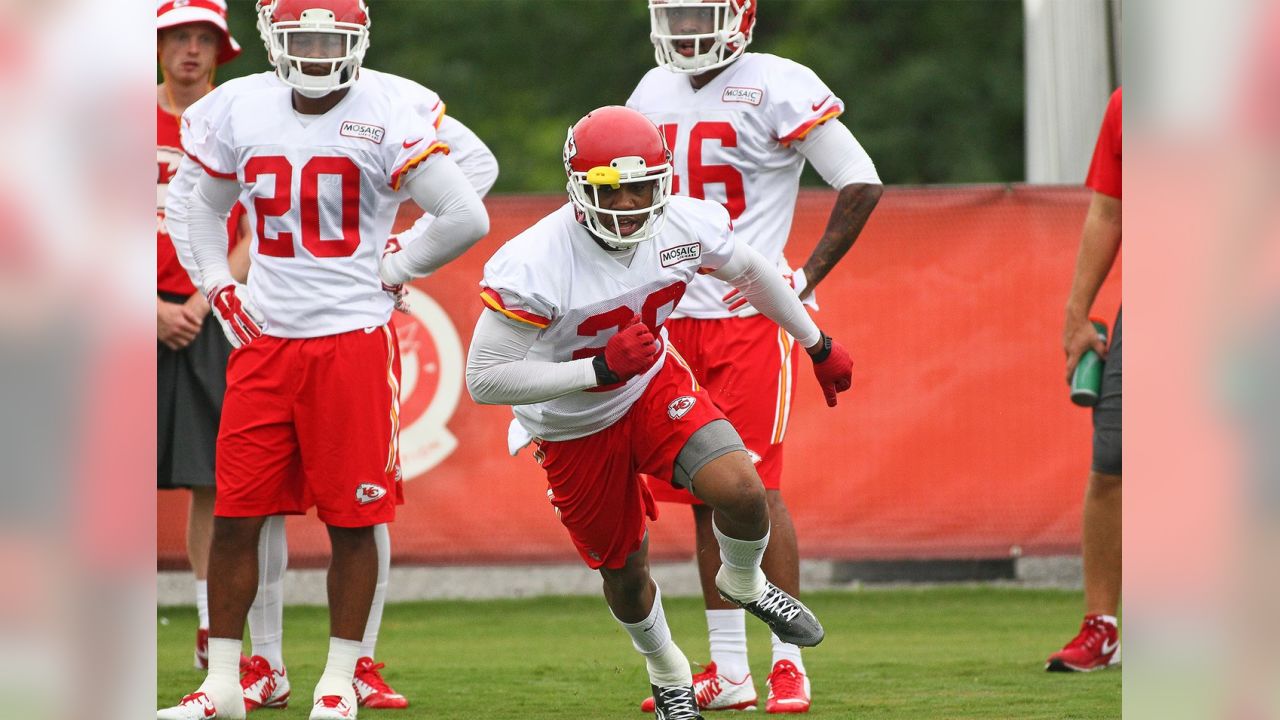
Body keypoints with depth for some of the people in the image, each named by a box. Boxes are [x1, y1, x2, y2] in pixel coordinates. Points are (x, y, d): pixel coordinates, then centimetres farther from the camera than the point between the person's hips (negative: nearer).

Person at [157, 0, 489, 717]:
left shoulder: (388, 116, -9)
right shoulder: (241, 112, 5)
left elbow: (468, 219, -11)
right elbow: (205, 205, 23)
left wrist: (393, 270, -4)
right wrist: (218, 285, 12)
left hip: (354, 338, -4)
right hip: (265, 337, 4)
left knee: (352, 520, 1)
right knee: (236, 515, 3)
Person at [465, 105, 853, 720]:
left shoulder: (684, 226, -19)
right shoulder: (534, 266, -33)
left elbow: (750, 272, 5)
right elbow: (484, 380, -30)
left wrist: (819, 346, 17)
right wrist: (599, 370, -37)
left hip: (656, 389, 2)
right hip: (575, 432, -2)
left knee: (741, 491, -22)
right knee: (624, 573, 13)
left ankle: (743, 583, 14)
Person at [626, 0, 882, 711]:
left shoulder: (778, 88, -8)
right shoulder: (654, 93, 13)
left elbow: (861, 183, -7)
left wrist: (806, 278, -10)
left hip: (751, 314, -6)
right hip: (674, 318, 6)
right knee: (704, 496, 6)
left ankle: (788, 664, -4)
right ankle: (728, 672, 11)